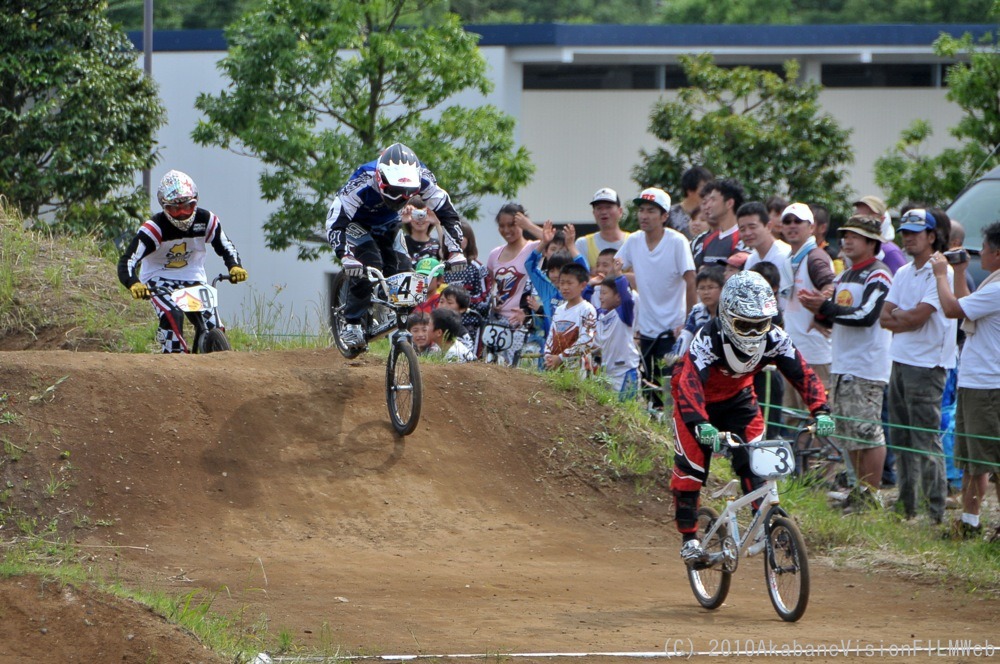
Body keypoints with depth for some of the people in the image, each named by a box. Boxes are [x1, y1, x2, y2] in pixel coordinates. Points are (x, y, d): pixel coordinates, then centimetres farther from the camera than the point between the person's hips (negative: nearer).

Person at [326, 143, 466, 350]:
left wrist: (455, 250, -31)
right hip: (358, 224, -4)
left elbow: (447, 211, -21)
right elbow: (334, 223, -43)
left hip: (388, 225, 4)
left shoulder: (421, 179, -30)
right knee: (369, 266, -27)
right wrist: (345, 257, -58)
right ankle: (352, 324, -18)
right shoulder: (362, 183, -41)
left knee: (402, 270, -13)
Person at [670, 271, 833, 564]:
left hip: (739, 398, 3)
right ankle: (689, 537, 3)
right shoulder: (709, 339, -37)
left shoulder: (774, 339, -24)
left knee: (754, 462, -12)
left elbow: (803, 374, -27)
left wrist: (820, 410, -43)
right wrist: (701, 424, -65)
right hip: (699, 399, -3)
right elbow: (690, 382, -48)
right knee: (691, 466, -8)